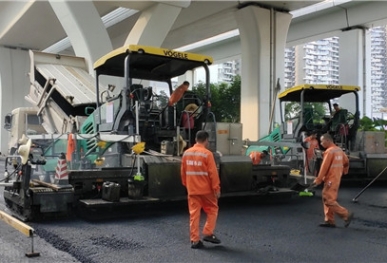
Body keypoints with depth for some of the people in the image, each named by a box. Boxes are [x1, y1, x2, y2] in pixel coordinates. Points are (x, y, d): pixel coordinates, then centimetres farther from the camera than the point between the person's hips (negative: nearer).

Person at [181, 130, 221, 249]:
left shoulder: (186, 153, 4)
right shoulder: (207, 153, -12)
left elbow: (183, 172, 11)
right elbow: (213, 173, -13)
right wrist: (216, 188, -6)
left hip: (192, 190, 4)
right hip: (206, 189, -4)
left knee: (194, 214, 7)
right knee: (212, 209, 15)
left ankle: (194, 240, 7)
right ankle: (208, 234, 10)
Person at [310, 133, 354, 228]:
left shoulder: (329, 151, -15)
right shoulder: (339, 150, 12)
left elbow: (324, 167, -18)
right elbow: (346, 162, 21)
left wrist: (318, 180, -15)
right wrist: (344, 171, 34)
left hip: (330, 180, -10)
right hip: (337, 179, 10)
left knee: (329, 200, -7)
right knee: (328, 199, 12)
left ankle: (346, 214, -6)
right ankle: (329, 221, 13)